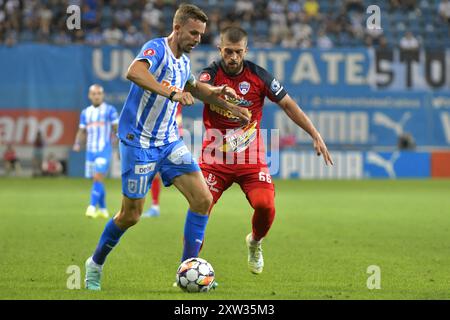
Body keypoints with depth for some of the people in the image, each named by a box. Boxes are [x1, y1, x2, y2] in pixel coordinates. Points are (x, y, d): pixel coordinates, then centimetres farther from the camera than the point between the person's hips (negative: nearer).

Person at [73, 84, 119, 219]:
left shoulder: (110, 110, 0)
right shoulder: (85, 113, 13)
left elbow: (117, 128, -2)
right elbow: (82, 132, 17)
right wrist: (78, 144, 0)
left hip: (104, 150, -5)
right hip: (90, 151, 5)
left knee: (98, 177, -18)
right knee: (97, 180, 10)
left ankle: (92, 207, -22)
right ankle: (103, 209, 21)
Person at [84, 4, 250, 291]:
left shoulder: (184, 62, 11)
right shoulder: (156, 48, -14)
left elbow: (192, 86, 35)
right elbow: (134, 72, -37)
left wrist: (218, 95, 25)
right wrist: (172, 92, -44)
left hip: (169, 141, 7)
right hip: (139, 141, -7)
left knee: (203, 199, -8)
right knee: (131, 215, -1)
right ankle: (95, 264, 24)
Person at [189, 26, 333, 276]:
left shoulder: (258, 75, -3)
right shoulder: (211, 73, -9)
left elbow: (287, 104, 4)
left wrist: (316, 136, 0)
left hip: (252, 160, 1)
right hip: (215, 159, -1)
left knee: (265, 206, -18)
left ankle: (255, 243, 15)